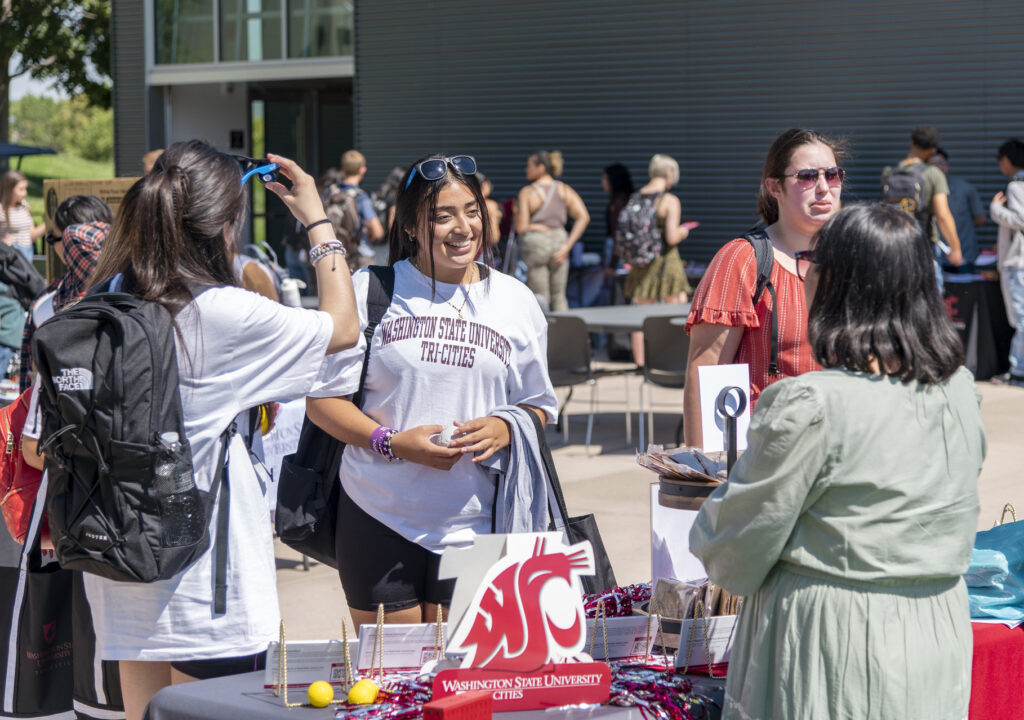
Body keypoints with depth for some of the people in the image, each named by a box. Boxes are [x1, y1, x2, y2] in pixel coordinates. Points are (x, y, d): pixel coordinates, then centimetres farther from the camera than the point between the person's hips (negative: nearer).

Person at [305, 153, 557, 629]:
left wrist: (505, 429, -8)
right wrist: (392, 442, -15)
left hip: (475, 524, 1)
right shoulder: (371, 292, 1)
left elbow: (539, 406, 15)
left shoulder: (515, 301, 9)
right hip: (380, 522, -1)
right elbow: (323, 398, 1)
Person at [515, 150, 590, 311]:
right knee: (559, 296, 12)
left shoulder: (527, 192, -7)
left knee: (540, 299, 2)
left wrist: (517, 213, 11)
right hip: (559, 240, 4)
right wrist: (566, 247, -5)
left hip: (535, 243, -4)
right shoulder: (565, 190, 6)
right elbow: (583, 217, -4)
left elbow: (521, 228, -10)